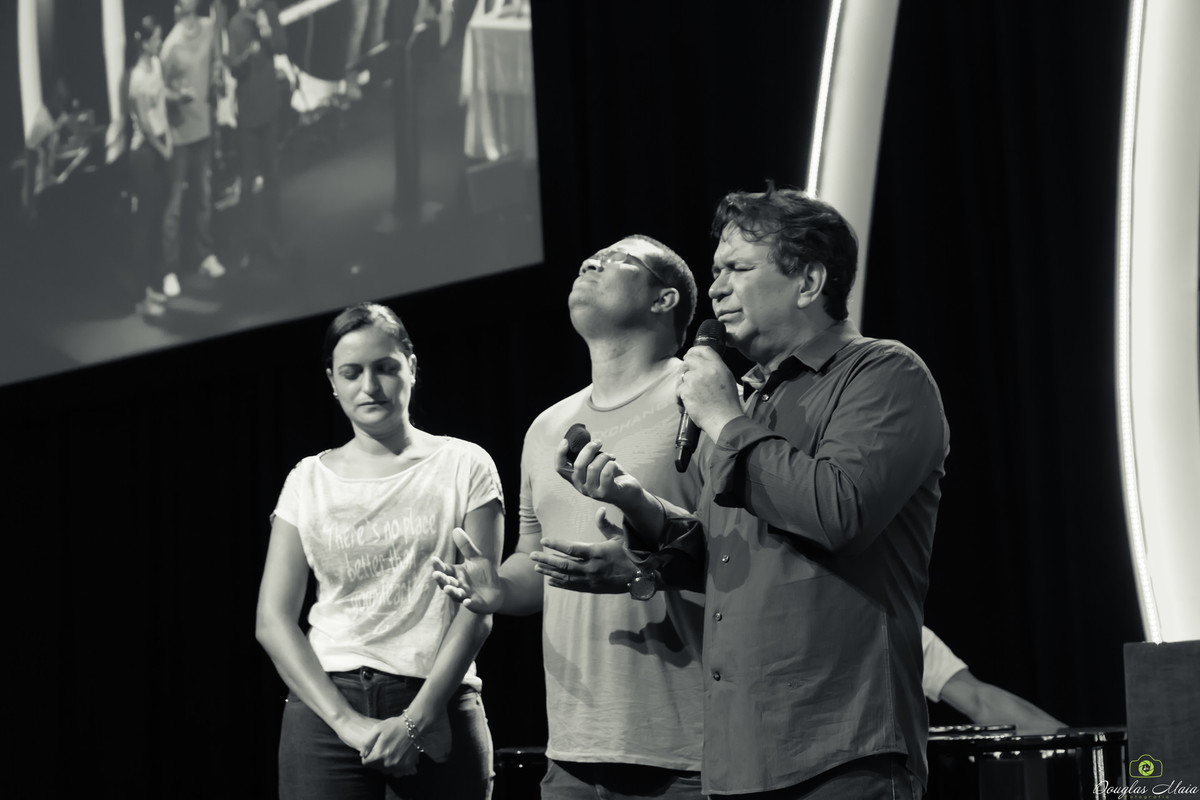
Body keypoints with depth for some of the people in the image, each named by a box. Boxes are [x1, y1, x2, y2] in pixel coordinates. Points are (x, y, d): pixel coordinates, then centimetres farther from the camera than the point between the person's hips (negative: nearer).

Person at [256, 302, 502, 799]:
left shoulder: (463, 466, 5)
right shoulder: (310, 480, 10)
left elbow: (476, 612, -1)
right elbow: (273, 620, 4)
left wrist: (416, 719, -12)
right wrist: (346, 721, -10)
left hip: (435, 705, -1)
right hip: (326, 707, 1)